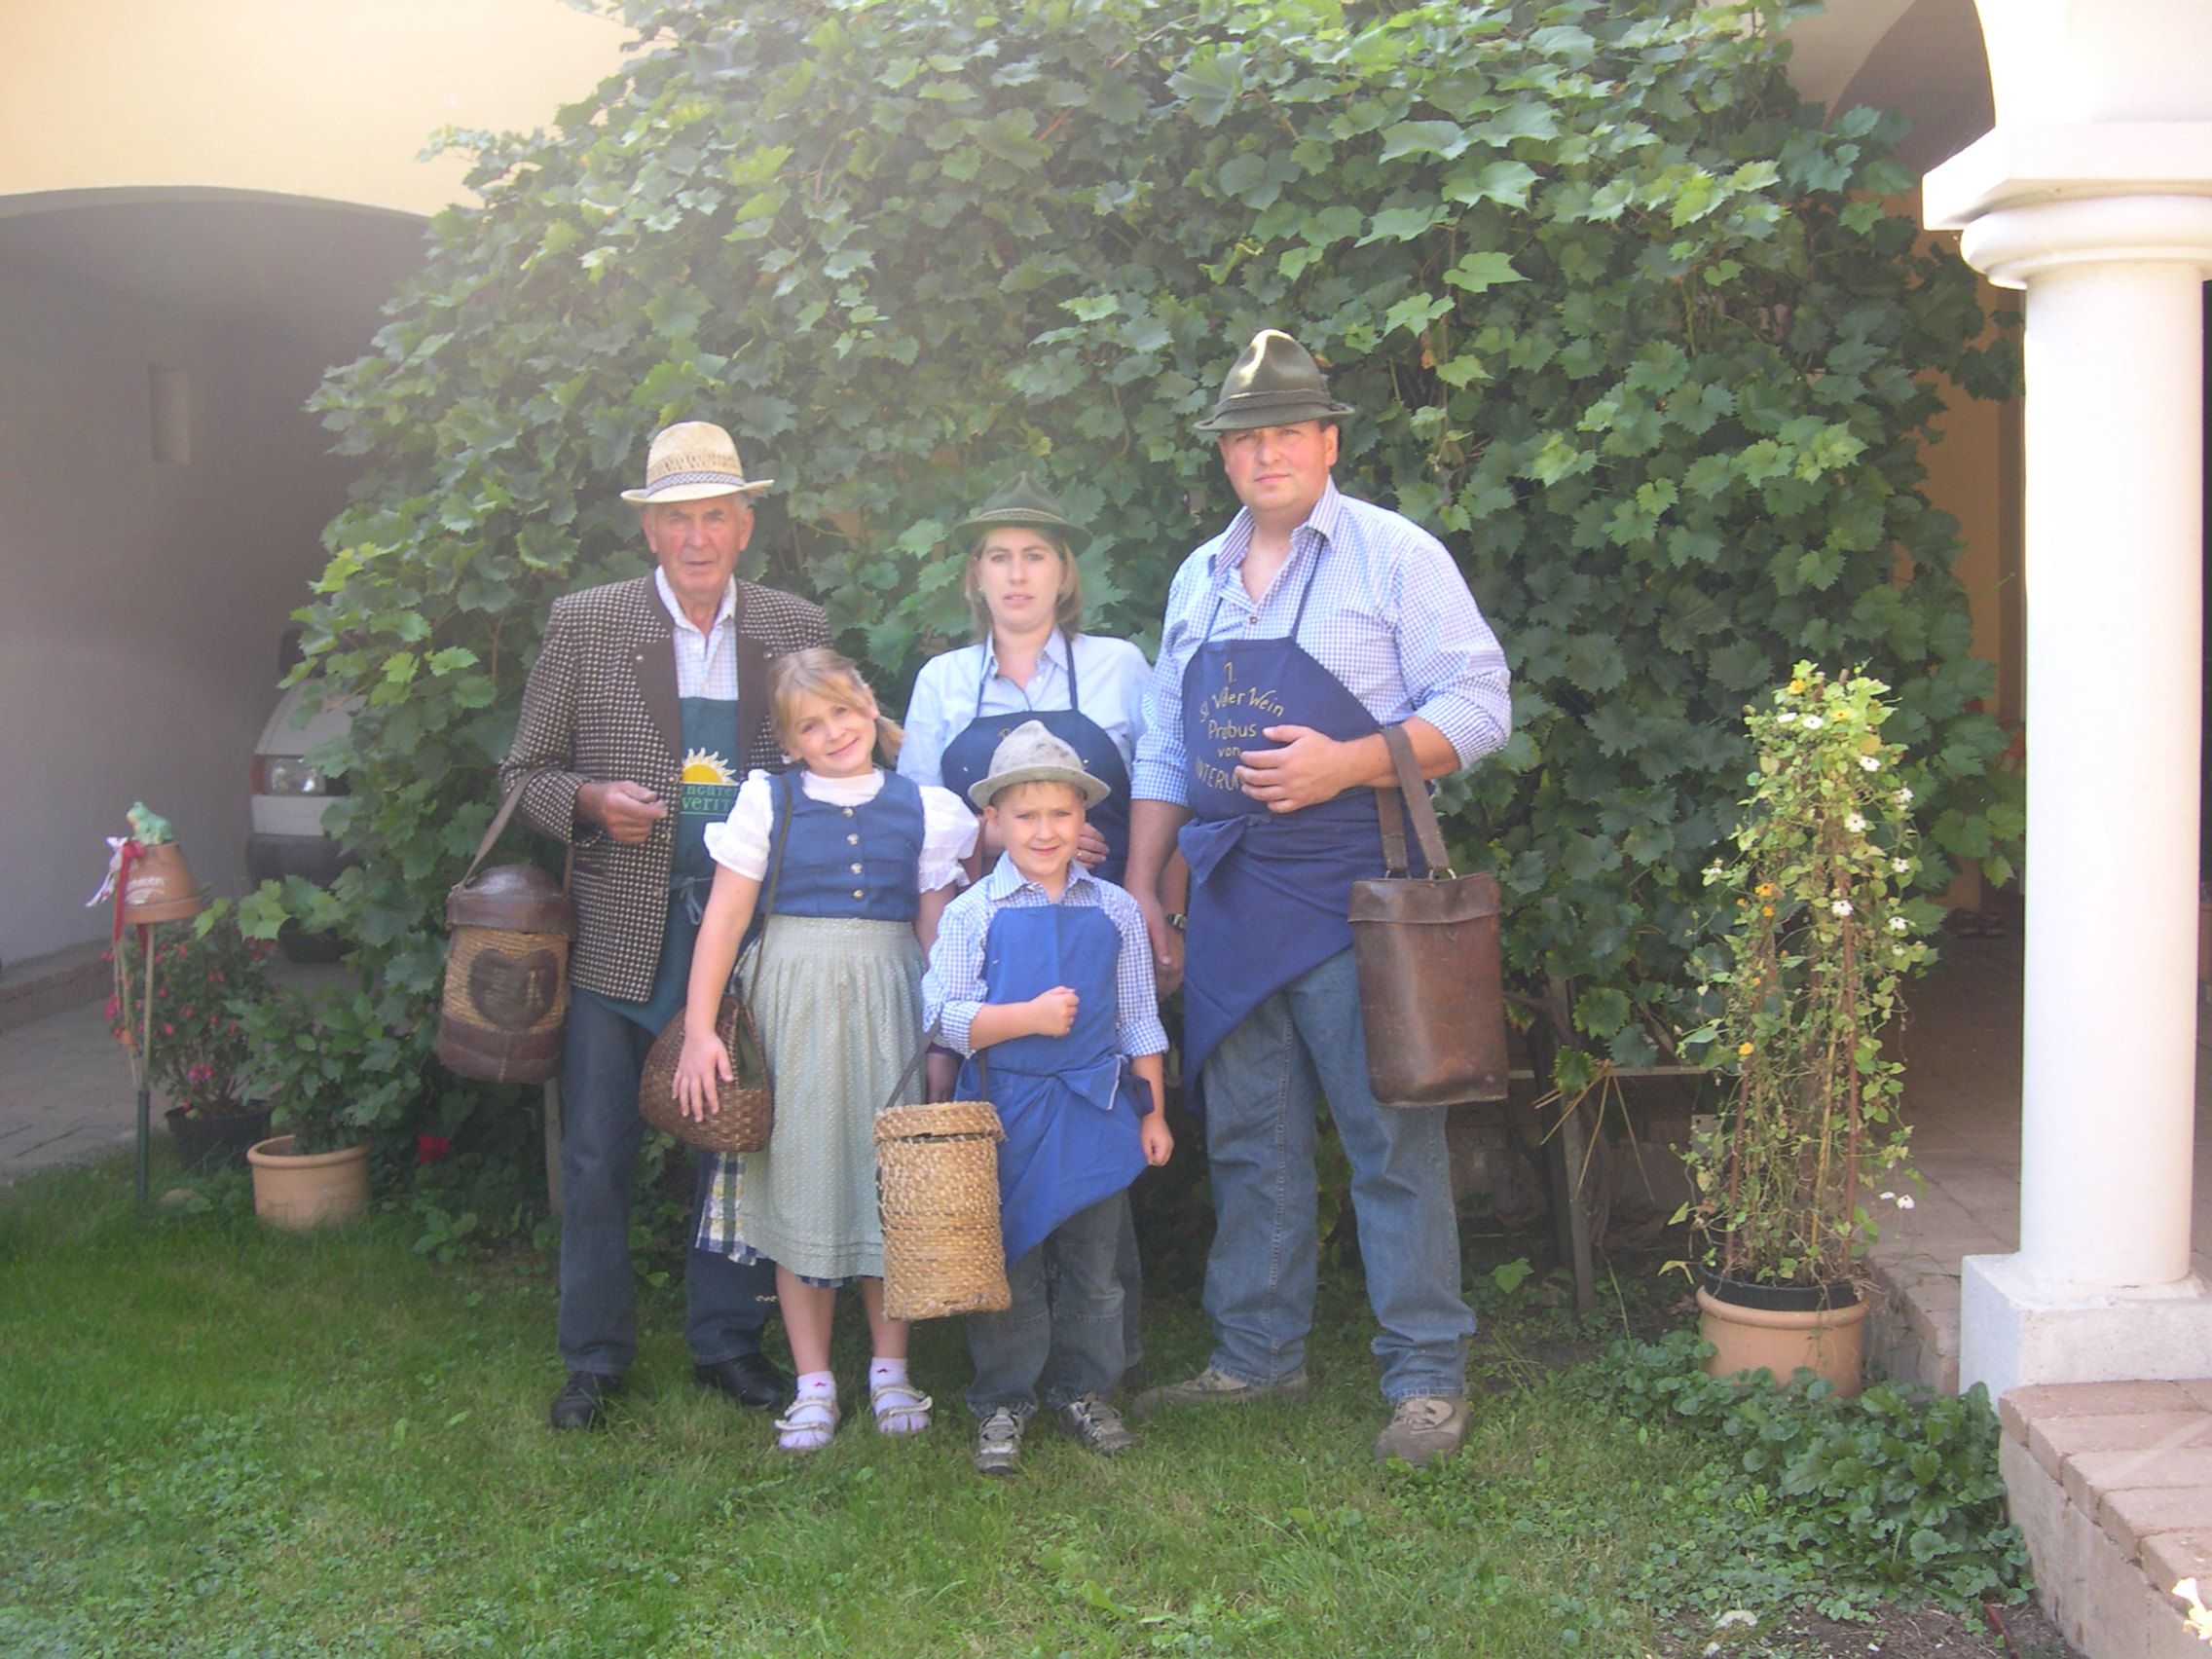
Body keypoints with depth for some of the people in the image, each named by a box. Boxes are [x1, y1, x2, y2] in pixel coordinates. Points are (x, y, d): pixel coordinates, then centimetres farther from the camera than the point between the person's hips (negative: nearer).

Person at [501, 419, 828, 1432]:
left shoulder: (798, 630, 4)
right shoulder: (583, 626, 0)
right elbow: (526, 774, 5)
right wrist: (591, 801, -14)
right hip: (620, 932, -1)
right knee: (596, 1157, 4)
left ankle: (726, 1342, 26)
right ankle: (594, 1357, 20)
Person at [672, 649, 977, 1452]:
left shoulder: (920, 808, 5)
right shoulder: (767, 803, 1)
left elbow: (937, 930, 7)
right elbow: (724, 918, -1)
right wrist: (700, 1028, -7)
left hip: (888, 1008, 1)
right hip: (793, 1008, -1)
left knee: (891, 1182, 4)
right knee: (799, 1181, 2)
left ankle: (890, 1368, 20)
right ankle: (813, 1382, 13)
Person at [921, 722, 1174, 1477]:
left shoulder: (1115, 911, 6)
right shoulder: (972, 913, -1)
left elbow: (1139, 1022, 10)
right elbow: (945, 1014, -7)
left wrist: (1153, 1112, 9)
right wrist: (1028, 1018, -18)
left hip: (1095, 1111, 2)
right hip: (1006, 1114, -2)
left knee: (1092, 1265, 10)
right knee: (1009, 1264, 4)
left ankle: (1084, 1391, 26)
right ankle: (1003, 1402, 17)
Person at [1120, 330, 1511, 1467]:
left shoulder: (1393, 554, -1)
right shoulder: (1198, 581, 17)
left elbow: (1477, 705, -8)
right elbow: (1165, 750, 20)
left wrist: (1345, 764, -20)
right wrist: (1141, 889, 13)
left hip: (1351, 893, -6)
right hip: (1227, 896, 6)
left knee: (1391, 1139, -3)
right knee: (1248, 1143, 12)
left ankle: (1426, 1376, 6)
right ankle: (1256, 1358, 24)